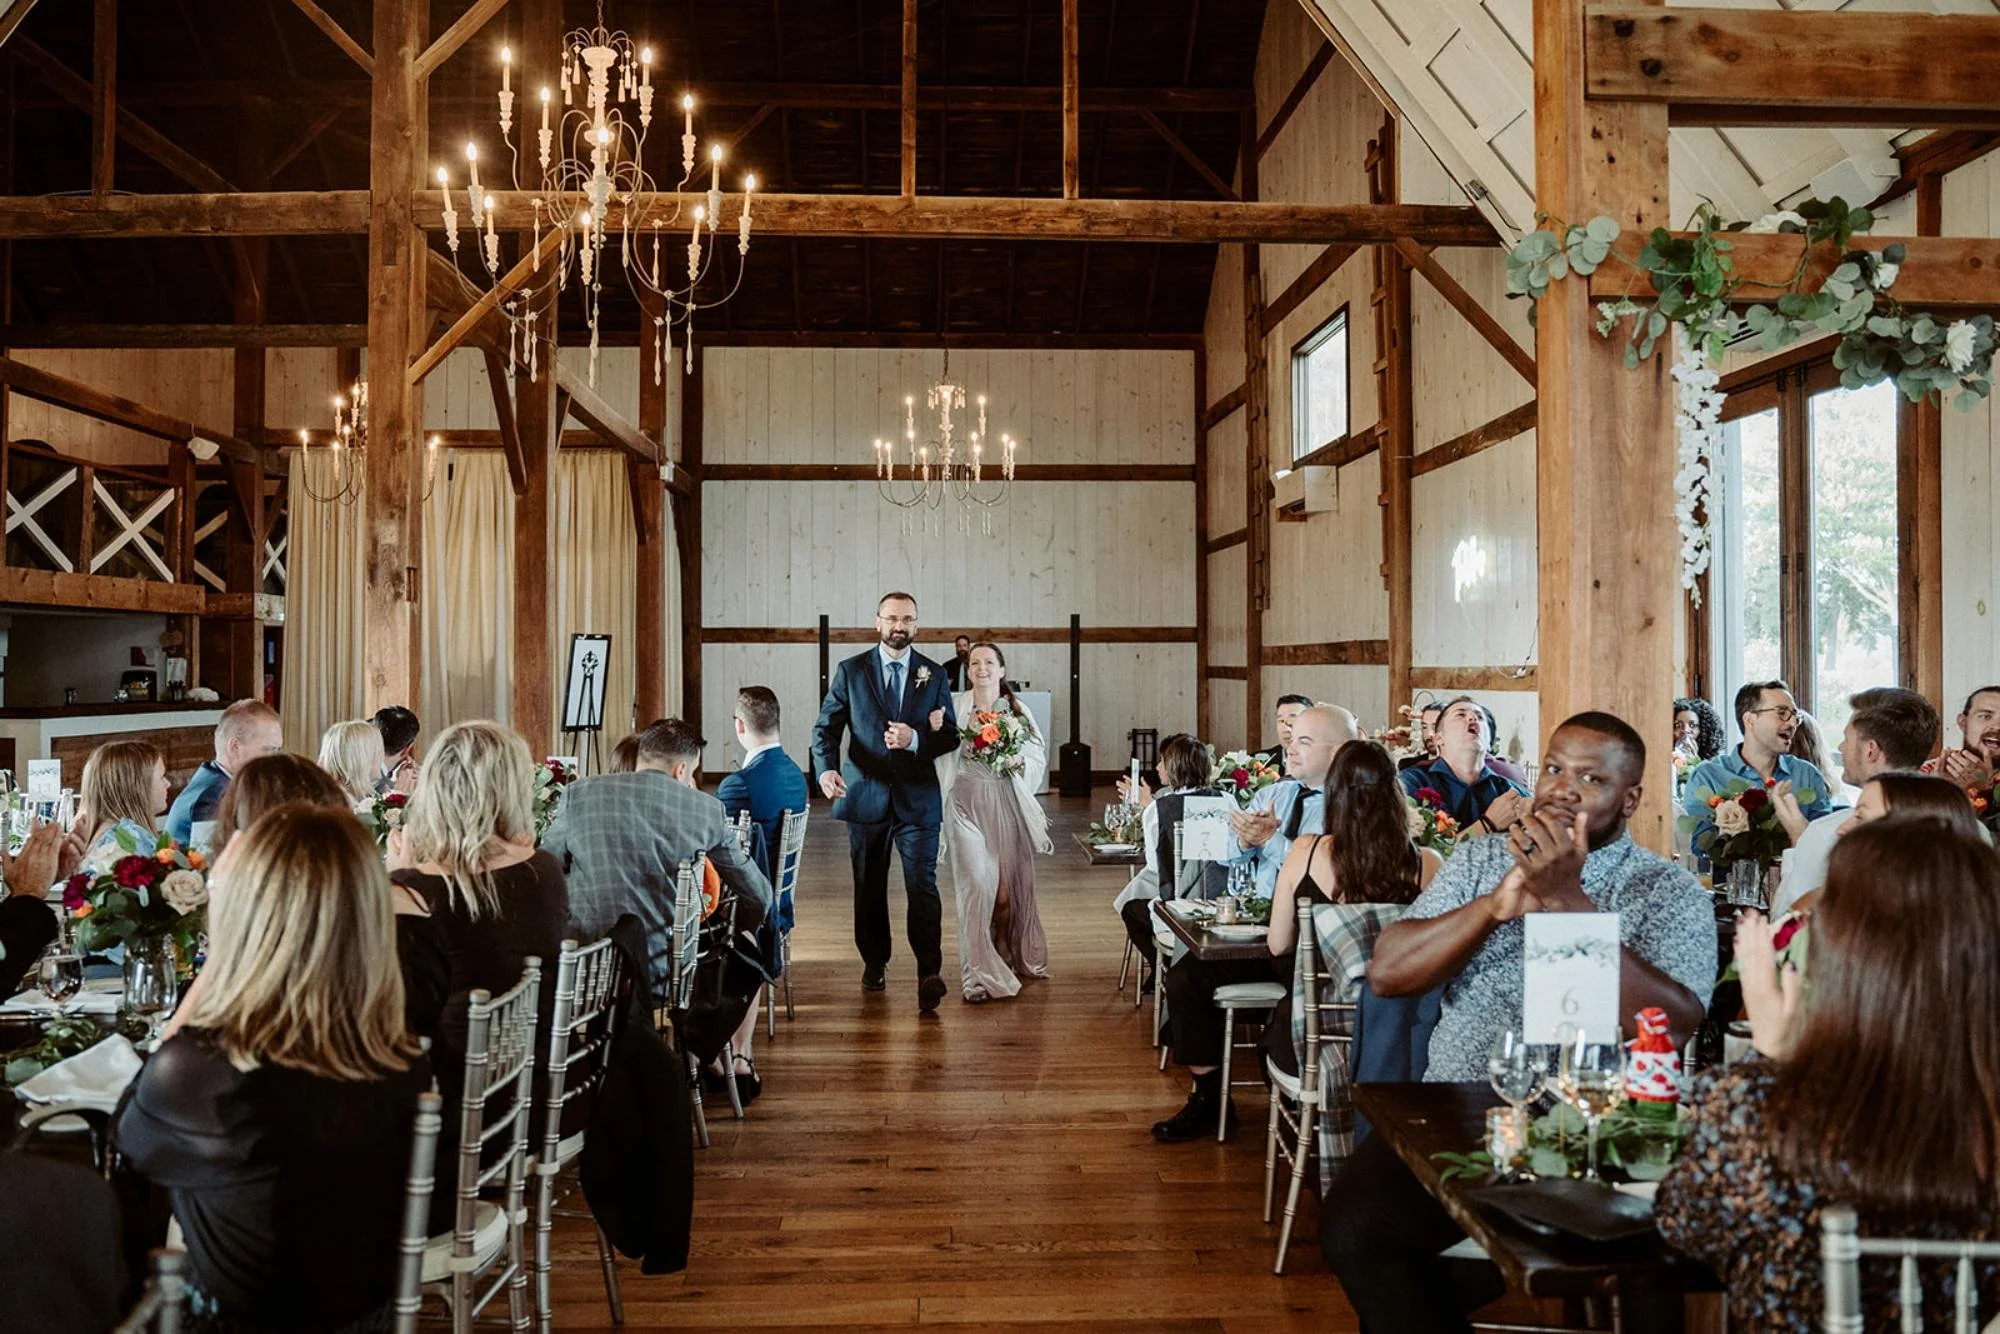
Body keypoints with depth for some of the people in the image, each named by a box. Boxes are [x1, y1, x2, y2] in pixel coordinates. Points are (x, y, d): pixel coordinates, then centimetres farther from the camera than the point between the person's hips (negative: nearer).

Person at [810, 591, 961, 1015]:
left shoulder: (933, 675, 5)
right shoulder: (851, 671, 3)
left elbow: (951, 737, 4)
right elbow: (826, 727, 0)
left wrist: (916, 738, -16)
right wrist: (826, 769, -19)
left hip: (918, 799, -1)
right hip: (865, 795, 1)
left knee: (922, 886, -10)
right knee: (869, 887, 12)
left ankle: (929, 975, -10)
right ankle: (874, 963, 28)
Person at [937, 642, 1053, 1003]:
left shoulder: (1018, 710, 9)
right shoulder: (954, 706, 1)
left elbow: (1040, 754, 9)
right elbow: (939, 753, -3)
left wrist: (1019, 761, -10)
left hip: (1007, 805, 3)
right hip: (968, 804, -3)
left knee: (1009, 884, 9)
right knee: (976, 883, -9)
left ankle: (1010, 955, 33)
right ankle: (979, 973, -2)